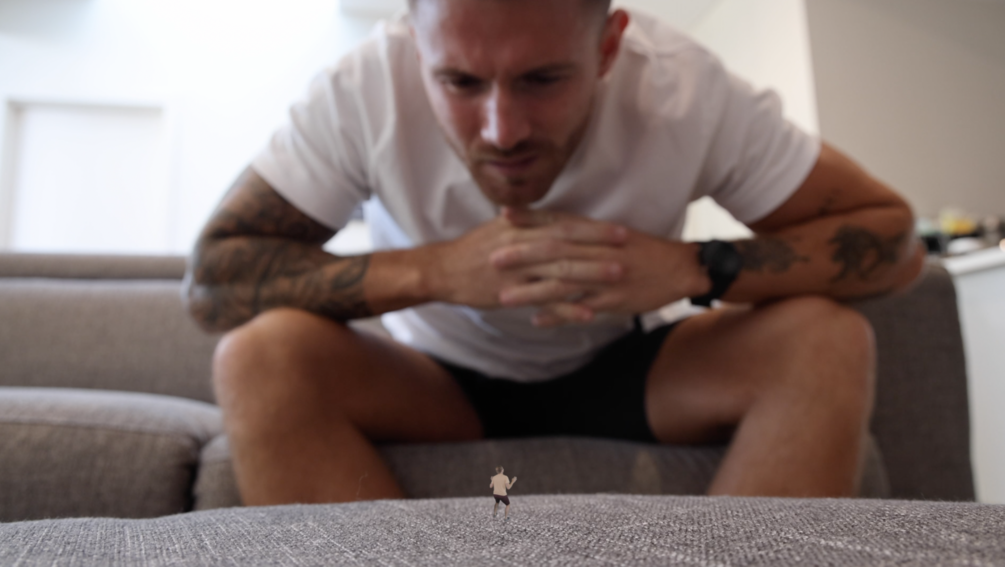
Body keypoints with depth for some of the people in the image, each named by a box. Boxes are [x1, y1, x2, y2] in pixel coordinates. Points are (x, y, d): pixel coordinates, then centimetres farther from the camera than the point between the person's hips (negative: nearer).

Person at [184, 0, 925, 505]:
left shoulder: (687, 87, -21)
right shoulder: (366, 89, -22)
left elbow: (895, 238, -14)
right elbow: (211, 275, -20)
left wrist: (693, 268, -31)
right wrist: (431, 270, -34)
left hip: (625, 375, 1)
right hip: (441, 384, 0)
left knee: (824, 342, -24)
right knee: (260, 356, -28)